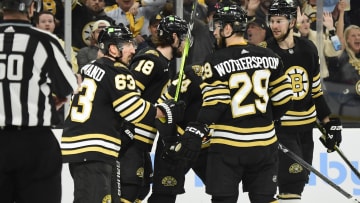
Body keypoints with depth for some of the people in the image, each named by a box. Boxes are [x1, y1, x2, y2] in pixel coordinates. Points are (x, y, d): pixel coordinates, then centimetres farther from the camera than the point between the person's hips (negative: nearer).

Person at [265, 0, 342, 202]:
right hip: (282, 127, -6)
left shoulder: (308, 49, 4)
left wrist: (328, 121, 12)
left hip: (306, 126, 6)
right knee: (292, 180, -15)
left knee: (299, 181, 10)